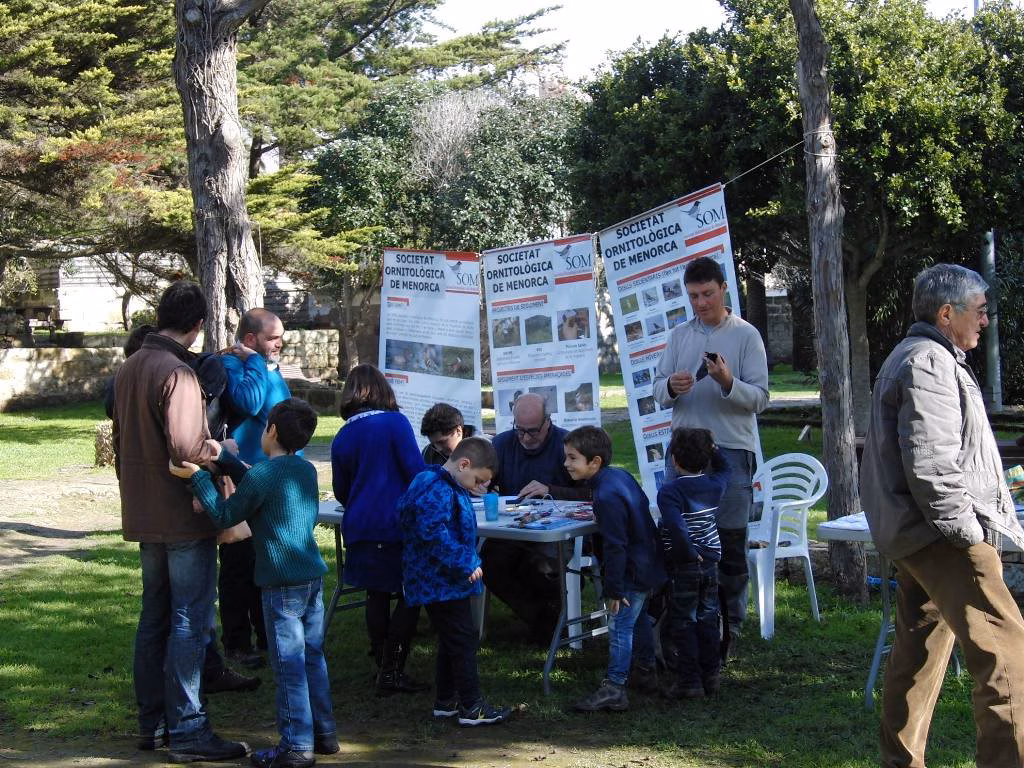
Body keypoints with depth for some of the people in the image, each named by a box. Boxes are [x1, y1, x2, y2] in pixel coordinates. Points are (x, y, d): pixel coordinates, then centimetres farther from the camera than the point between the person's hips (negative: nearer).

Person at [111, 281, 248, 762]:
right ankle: (186, 730, -1)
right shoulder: (177, 373, -18)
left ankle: (152, 722, 22)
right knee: (189, 621, -4)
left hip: (143, 515, 9)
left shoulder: (128, 369, 11)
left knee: (154, 616, 15)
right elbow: (185, 448, -25)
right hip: (183, 515, -9)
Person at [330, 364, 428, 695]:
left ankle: (383, 668, 20)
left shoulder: (342, 437, 8)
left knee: (377, 596, 15)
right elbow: (416, 470, -13)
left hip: (359, 528, 5)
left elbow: (341, 491, 16)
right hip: (397, 526, -5)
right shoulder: (395, 422, -7)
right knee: (410, 595, 3)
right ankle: (392, 671, 0)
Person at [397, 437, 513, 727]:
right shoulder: (437, 490, -22)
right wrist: (466, 562, -24)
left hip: (439, 581, 11)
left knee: (451, 640, 18)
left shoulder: (445, 486, 13)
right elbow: (434, 533, -30)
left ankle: (445, 700, 27)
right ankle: (471, 707, 2)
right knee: (463, 639, -4)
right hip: (441, 582, -11)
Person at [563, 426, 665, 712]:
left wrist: (614, 589, -20)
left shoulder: (606, 497, -28)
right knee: (638, 617, 27)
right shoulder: (620, 474, 2)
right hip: (649, 564, 10)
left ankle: (614, 687, -5)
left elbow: (615, 546, -26)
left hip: (634, 573, -10)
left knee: (619, 626, -7)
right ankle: (649, 661, 45)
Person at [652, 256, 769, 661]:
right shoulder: (680, 335, 11)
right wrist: (671, 387, -13)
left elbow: (760, 397, -6)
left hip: (731, 450, -4)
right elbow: (658, 390, 9)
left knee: (730, 544, 2)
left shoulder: (746, 335, -2)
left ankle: (729, 626, 14)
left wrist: (728, 383, -24)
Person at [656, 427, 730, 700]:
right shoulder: (715, 485, -1)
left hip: (682, 566, -6)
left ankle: (689, 680, 5)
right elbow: (723, 468, 24)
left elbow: (676, 527, -32)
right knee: (707, 620, 15)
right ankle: (711, 676, 19)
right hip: (710, 562, 6)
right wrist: (712, 448, 17)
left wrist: (689, 553, -20)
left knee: (682, 623, 4)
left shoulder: (669, 491, -19)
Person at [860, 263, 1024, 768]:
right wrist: (971, 534, -16)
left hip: (915, 535, 11)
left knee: (917, 653, 14)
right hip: (942, 537, -11)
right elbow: (932, 467, -22)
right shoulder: (930, 363, -14)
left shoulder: (917, 357, 21)